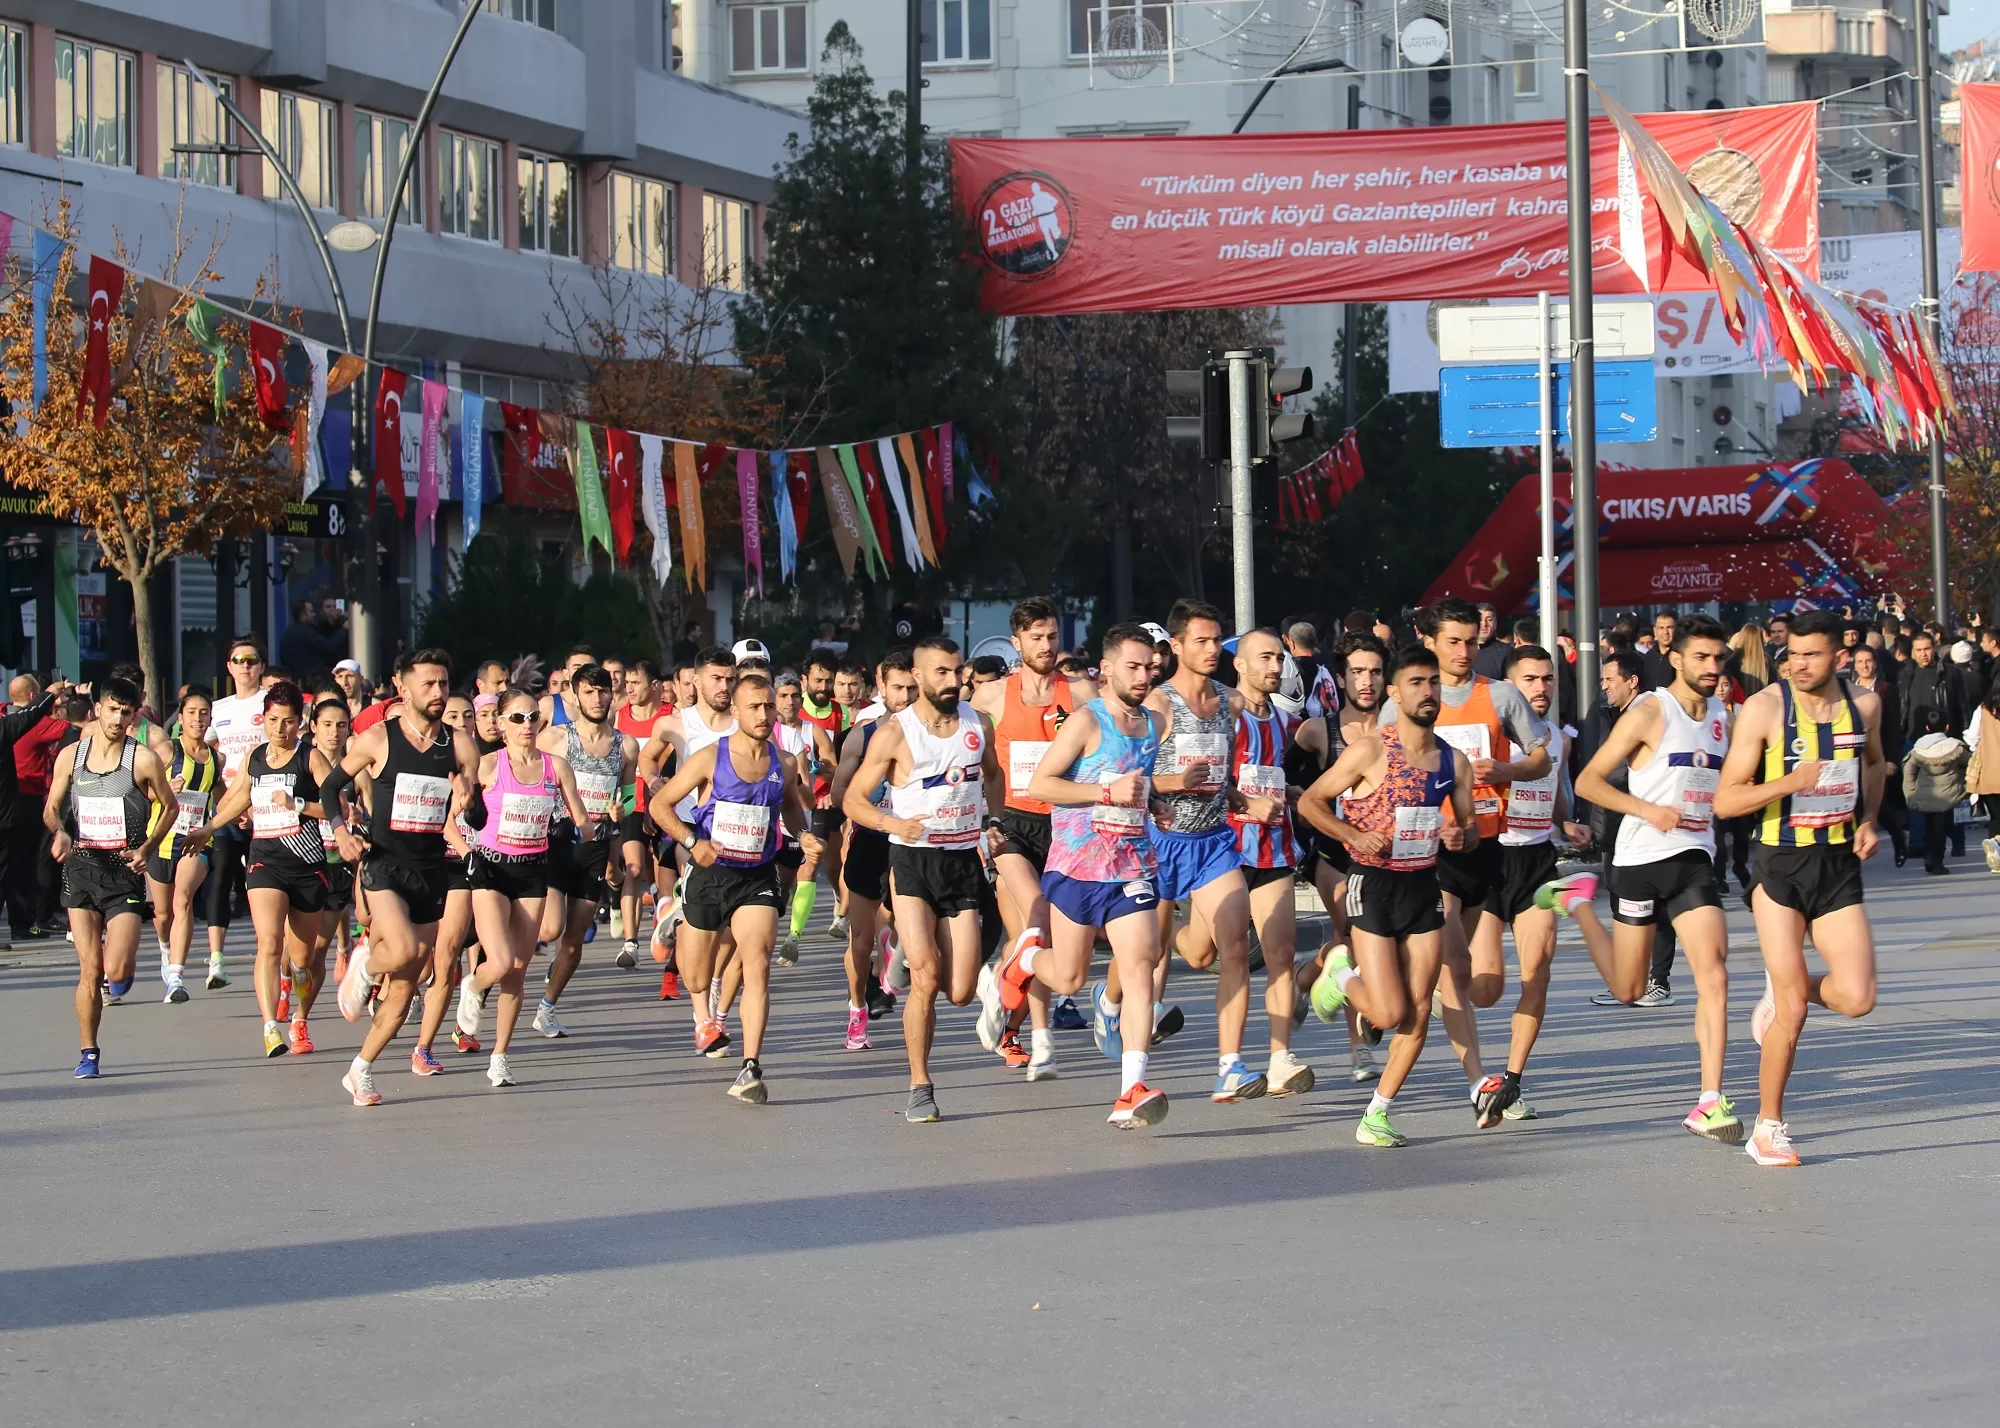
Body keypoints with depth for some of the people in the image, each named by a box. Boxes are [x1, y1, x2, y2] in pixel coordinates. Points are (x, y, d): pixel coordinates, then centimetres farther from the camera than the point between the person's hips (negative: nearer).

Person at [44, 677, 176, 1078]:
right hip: (81, 867, 2)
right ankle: (89, 1052, 11)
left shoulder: (143, 760, -3)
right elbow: (52, 807, 15)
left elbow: (169, 806, 8)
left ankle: (122, 970, 26)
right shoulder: (70, 756, 5)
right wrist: (60, 832, -8)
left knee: (116, 971, -12)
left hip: (124, 869, -2)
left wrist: (146, 848, -5)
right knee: (89, 970, -2)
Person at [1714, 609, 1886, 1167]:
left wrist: (1868, 819, 9)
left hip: (1840, 866, 4)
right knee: (1791, 1015, -4)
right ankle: (1768, 1128, 12)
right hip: (1781, 866, -3)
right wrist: (1791, 782, -25)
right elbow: (1725, 800, -10)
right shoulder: (1765, 708, -9)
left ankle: (1786, 990, 24)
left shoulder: (1863, 705, 3)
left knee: (1857, 998, -10)